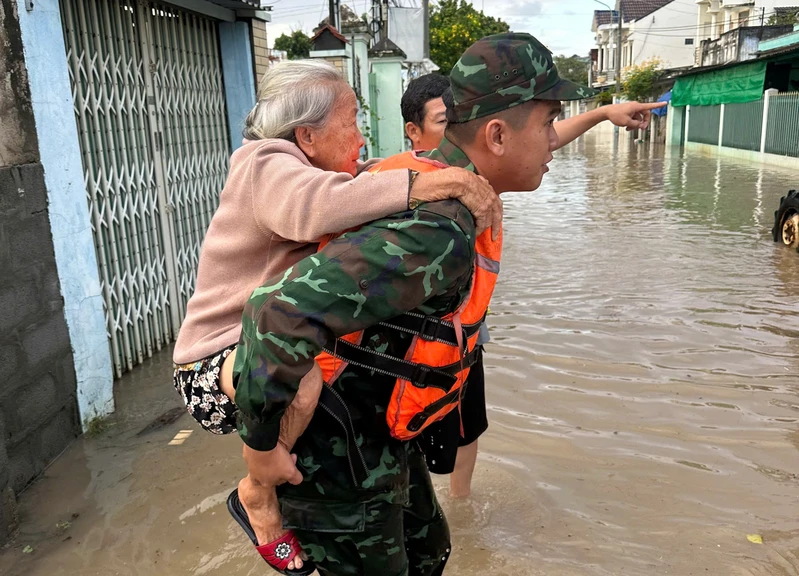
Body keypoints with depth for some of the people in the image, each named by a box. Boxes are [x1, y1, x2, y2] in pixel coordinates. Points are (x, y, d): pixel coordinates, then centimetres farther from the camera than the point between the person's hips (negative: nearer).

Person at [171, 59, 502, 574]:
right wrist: (449, 182, -42)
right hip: (215, 368, -9)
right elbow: (315, 206, -43)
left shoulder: (320, 169, 6)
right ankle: (258, 492, -7)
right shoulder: (265, 166, -22)